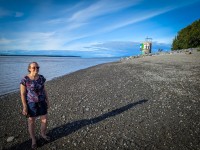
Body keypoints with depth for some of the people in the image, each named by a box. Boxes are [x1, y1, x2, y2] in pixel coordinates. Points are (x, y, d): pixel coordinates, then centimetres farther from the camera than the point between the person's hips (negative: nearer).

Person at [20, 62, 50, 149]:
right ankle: (33, 139, 35)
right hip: (31, 104, -4)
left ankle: (43, 134, 41)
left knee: (45, 120, 13)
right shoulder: (25, 79, -17)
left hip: (41, 103, 4)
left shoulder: (41, 77, -3)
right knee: (31, 123, 12)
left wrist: (47, 101, 7)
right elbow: (22, 94, -13)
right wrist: (25, 107, -13)